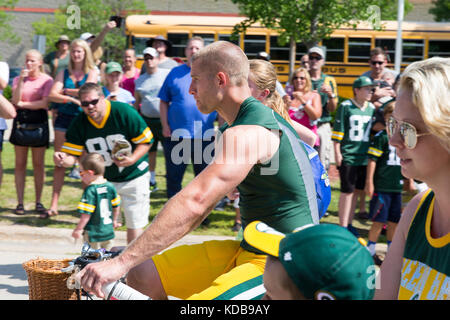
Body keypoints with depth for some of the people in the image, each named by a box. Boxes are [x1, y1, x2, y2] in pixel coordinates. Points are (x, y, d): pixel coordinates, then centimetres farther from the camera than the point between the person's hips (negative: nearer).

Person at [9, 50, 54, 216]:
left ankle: (38, 202, 9)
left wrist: (22, 104, -6)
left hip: (39, 124, -2)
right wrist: (21, 80, -14)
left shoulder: (46, 80, -2)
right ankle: (20, 202, 5)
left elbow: (44, 103, -11)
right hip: (21, 123, 2)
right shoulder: (18, 79, 6)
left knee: (39, 164, 3)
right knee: (20, 164, 2)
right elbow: (15, 100, -7)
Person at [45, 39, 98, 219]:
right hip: (64, 118, 3)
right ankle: (54, 205, 0)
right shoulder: (64, 73, 11)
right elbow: (52, 95, -2)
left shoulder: (92, 73, 4)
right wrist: (73, 99, -15)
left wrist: (65, 91, -2)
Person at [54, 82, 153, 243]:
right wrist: (63, 159, -35)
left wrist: (132, 159, -28)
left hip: (133, 175, -3)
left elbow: (146, 140, -13)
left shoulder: (125, 112, -21)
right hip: (103, 179, 3)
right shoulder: (79, 123, -11)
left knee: (135, 222, 1)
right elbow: (72, 155, -11)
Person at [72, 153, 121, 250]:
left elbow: (86, 214, -19)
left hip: (93, 234, -6)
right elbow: (116, 207, 11)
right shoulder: (110, 186, 1)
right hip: (109, 233, 6)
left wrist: (78, 229, -9)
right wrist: (114, 221, 27)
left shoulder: (90, 190, -18)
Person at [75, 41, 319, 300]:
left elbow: (194, 203, -31)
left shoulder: (247, 134, -20)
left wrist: (121, 262, -32)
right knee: (141, 276, 3)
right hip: (247, 250, 10)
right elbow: (207, 200, 20)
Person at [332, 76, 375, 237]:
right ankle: (342, 226, 6)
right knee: (347, 191, -2)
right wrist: (337, 153, -8)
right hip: (348, 156, -5)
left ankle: (349, 224, 21)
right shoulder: (345, 106, -5)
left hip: (364, 156, 5)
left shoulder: (372, 108, 10)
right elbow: (337, 131, -5)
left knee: (356, 191, 11)